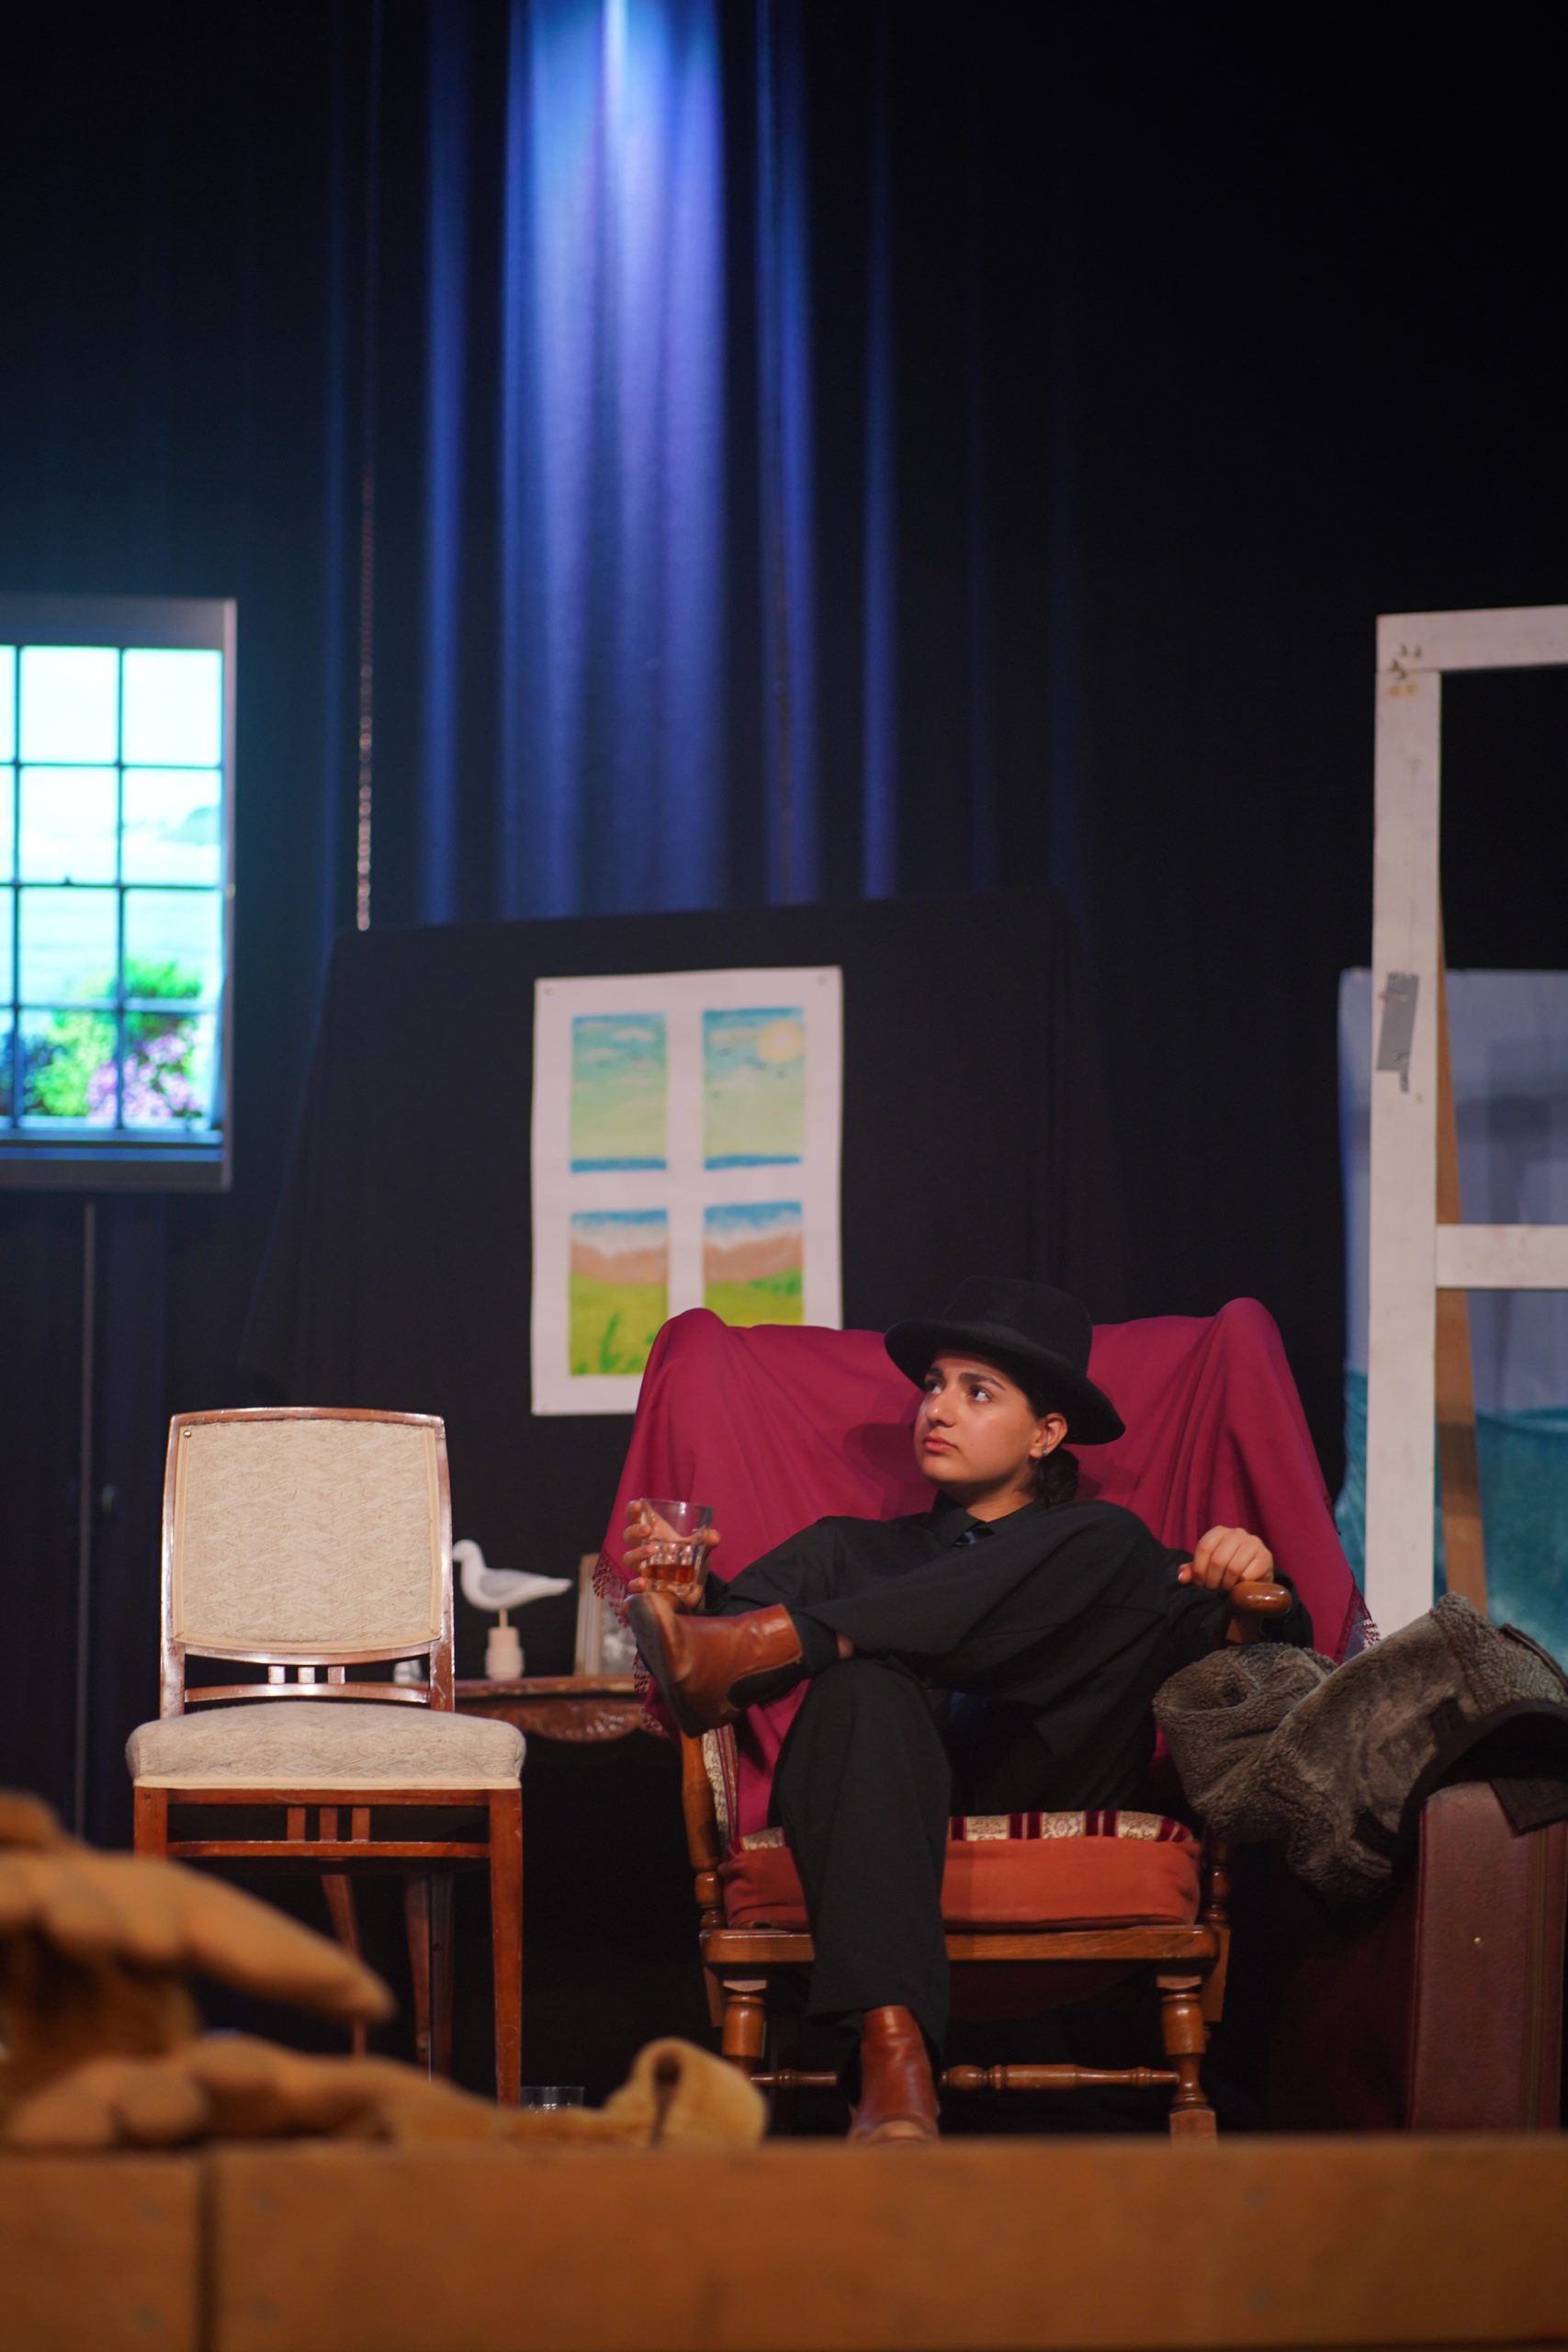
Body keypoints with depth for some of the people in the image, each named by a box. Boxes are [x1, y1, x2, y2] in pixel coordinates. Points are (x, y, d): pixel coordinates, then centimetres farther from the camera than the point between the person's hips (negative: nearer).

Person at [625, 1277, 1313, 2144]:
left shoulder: (1109, 1550, 29)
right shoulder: (853, 1551, 34)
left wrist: (1251, 1588, -9)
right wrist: (692, 1594, -8)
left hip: (1043, 1796, -1)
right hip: (887, 1799, 1)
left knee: (1111, 1542, -16)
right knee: (863, 1684, -35)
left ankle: (769, 1644, -30)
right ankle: (890, 2046, -55)